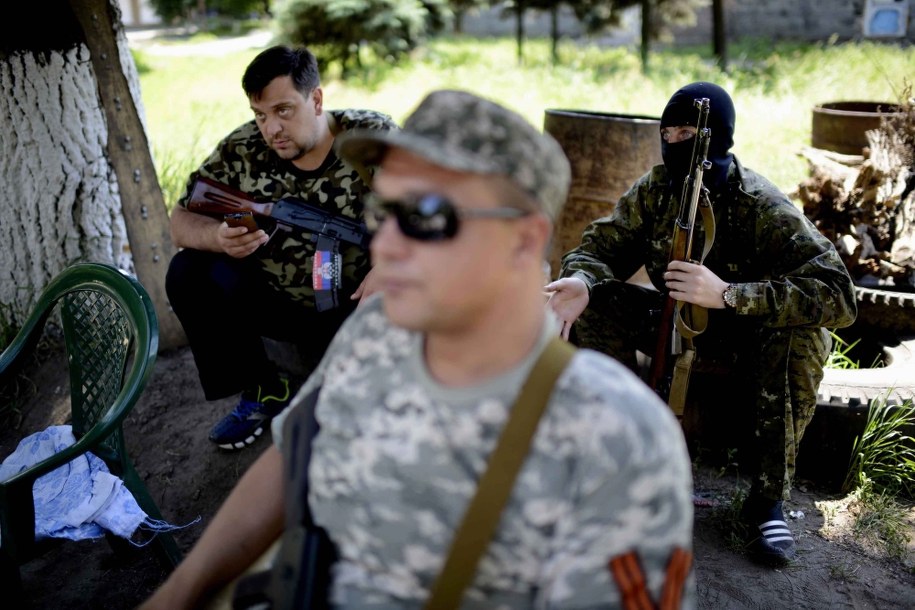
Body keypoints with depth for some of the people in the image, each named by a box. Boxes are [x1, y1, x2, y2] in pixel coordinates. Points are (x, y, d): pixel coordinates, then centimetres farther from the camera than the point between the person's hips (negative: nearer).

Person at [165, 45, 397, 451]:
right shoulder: (241, 151, -6)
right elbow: (182, 221, -2)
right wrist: (218, 238, -27)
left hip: (354, 307, -3)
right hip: (276, 301, 3)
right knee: (189, 274, -18)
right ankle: (263, 391, 0)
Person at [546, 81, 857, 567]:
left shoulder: (763, 207, -27)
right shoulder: (654, 191, -12)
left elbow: (837, 294, -36)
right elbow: (600, 247, -7)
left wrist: (727, 294, -47)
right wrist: (581, 281, -33)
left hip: (751, 335, -4)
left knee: (803, 336, -36)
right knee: (594, 303, -19)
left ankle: (768, 499, -19)